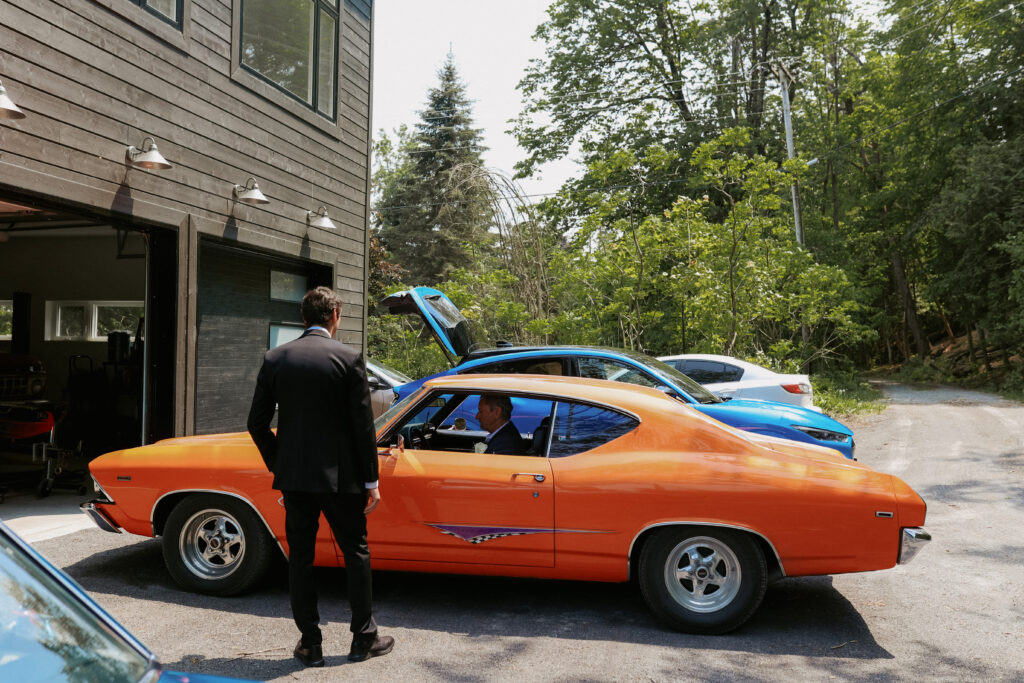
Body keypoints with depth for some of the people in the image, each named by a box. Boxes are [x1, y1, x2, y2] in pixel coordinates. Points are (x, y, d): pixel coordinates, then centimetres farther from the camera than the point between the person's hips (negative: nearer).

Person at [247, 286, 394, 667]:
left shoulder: (274, 359, 1)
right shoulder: (348, 359, -9)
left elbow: (257, 423, 3)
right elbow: (363, 426, -9)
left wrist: (278, 465, 15)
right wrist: (371, 480, -1)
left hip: (293, 476, 3)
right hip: (339, 476, -3)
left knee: (300, 557, 12)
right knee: (356, 553, 12)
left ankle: (310, 644, 20)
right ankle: (363, 638, 20)